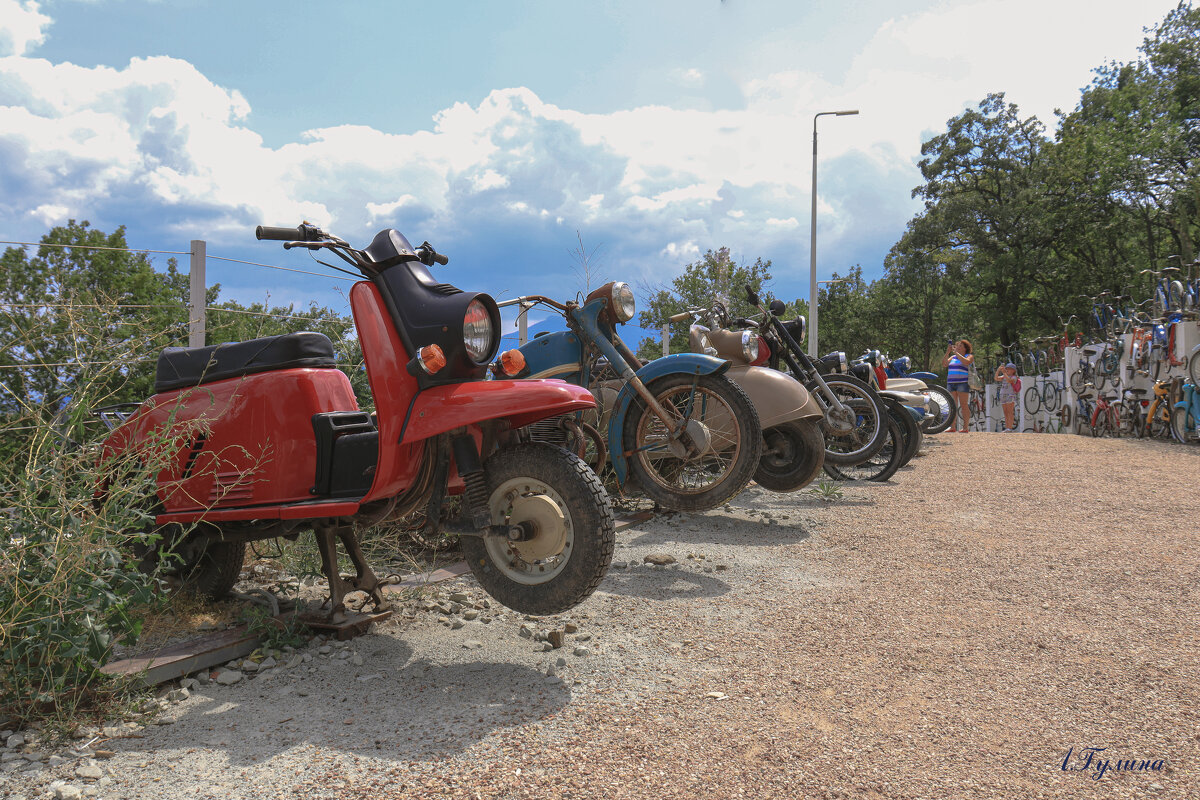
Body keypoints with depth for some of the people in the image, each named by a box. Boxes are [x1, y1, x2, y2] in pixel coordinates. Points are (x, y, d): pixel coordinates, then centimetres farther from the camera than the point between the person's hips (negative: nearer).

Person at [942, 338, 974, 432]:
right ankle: (953, 427, 2)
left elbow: (966, 362, -16)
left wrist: (956, 352, -14)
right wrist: (947, 353, -3)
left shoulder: (970, 356, 6)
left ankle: (965, 427, -10)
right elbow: (944, 364, 6)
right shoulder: (953, 357, 20)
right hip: (951, 383, 5)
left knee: (963, 405, -9)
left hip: (963, 383, -5)